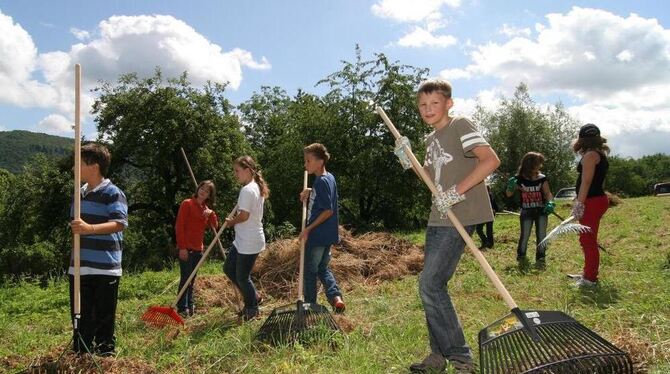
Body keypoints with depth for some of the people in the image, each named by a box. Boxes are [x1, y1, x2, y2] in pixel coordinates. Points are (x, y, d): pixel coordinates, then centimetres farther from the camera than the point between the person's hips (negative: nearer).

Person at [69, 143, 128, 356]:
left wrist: (90, 228, -36)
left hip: (105, 269, -7)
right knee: (81, 317, 14)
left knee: (104, 319, 2)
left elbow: (120, 223, -23)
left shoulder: (113, 193, -10)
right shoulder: (80, 193, 14)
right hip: (79, 268, 7)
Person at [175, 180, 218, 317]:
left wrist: (211, 213, -10)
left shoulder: (206, 208, 14)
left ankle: (191, 306, 21)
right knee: (185, 278, -5)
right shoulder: (187, 204, -8)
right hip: (186, 248, -7)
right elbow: (179, 226, -12)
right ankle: (182, 308, 1)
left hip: (198, 249, 7)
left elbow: (214, 225, 9)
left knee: (192, 279, 14)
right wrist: (182, 247, -16)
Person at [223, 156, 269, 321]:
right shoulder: (257, 187, 12)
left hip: (249, 242, -10)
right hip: (243, 239, 10)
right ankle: (253, 297, 28)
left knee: (242, 277, 4)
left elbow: (244, 216, -23)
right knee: (228, 268, 19)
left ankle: (252, 310, 21)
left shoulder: (247, 190, -19)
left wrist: (231, 222, -4)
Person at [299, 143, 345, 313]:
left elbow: (328, 211, -23)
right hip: (326, 235, 9)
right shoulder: (329, 177, 7)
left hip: (316, 235, -9)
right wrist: (310, 191, 9)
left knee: (310, 272, 6)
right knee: (323, 268, 19)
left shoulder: (321, 181, -20)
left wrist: (308, 229, -17)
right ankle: (336, 297, 4)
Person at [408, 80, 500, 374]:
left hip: (458, 218, -9)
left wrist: (457, 191, -25)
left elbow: (491, 160, -21)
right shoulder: (431, 139, 17)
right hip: (438, 219, 9)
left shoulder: (460, 126, -8)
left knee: (430, 285, -12)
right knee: (431, 285, 12)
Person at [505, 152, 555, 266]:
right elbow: (508, 194, -4)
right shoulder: (519, 179, -6)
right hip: (526, 211, -2)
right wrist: (511, 187, -26)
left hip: (541, 210, 2)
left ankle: (540, 257, 12)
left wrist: (550, 203, -24)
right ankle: (521, 256, 16)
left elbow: (548, 193, -3)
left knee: (541, 235, 1)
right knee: (524, 235, -3)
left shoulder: (542, 178, -1)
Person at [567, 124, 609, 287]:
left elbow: (586, 182, -20)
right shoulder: (600, 154, 18)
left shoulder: (590, 154, -13)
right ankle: (588, 273, 28)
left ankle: (590, 279, -1)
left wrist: (579, 203, -21)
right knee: (587, 239, 18)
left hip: (592, 202, -10)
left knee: (588, 240, -6)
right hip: (598, 199, 10)